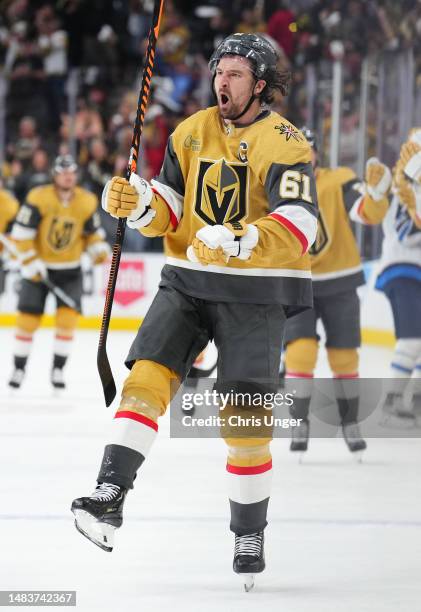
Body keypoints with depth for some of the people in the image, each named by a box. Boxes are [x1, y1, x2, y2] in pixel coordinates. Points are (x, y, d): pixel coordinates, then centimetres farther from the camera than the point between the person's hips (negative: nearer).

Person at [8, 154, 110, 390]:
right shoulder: (39, 198, -16)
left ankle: (58, 369, 1)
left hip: (70, 269, 2)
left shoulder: (87, 201, -5)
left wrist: (99, 249, -12)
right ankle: (19, 368, 13)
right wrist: (30, 262, -19)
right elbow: (21, 232, -14)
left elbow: (93, 232, 7)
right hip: (39, 267, -2)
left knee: (68, 316, -11)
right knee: (28, 317, -3)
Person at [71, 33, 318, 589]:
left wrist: (240, 241, -38)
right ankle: (110, 497, -19)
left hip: (255, 291, -4)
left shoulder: (285, 143, -10)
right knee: (148, 374, -14)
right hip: (188, 280, 4)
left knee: (243, 415, -4)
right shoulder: (191, 133, 8)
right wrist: (140, 204, -14)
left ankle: (250, 534, 11)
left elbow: (299, 224, -22)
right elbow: (169, 209, 9)